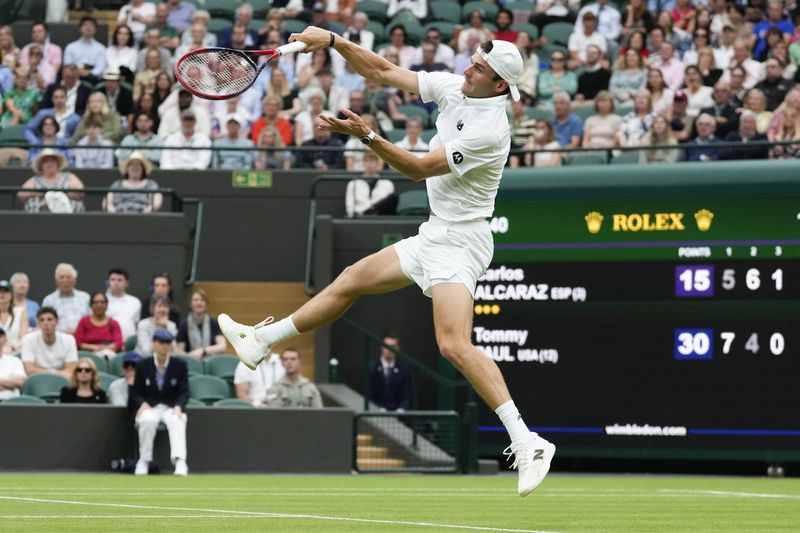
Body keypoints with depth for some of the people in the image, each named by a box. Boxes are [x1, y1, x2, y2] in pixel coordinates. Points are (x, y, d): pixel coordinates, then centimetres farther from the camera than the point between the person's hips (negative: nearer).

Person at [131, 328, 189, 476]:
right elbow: (136, 393, 7)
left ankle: (180, 462, -50)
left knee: (177, 421, -36)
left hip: (172, 407, 0)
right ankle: (144, 461, -24)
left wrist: (178, 407, -20)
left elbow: (184, 392, 0)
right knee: (147, 420, -36)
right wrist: (142, 403, -16)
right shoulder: (143, 365, 5)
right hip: (149, 408, 0)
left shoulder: (180, 365, 5)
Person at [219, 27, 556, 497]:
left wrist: (367, 136, -29)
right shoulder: (453, 88, 1)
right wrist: (334, 41, -1)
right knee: (351, 281, 21)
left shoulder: (490, 129, -24)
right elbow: (384, 72, 8)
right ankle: (262, 341, 38)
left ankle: (526, 442, -29)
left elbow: (419, 169, -22)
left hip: (459, 243, -10)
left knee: (454, 344, -25)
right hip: (434, 235, 10)